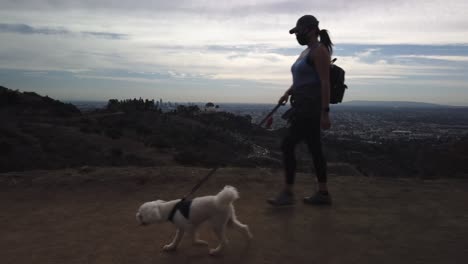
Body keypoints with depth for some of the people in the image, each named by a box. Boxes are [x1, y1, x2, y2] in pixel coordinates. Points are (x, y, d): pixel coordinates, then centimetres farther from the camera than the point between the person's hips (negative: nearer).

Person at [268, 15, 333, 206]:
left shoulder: (319, 50, -10)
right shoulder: (306, 52, 19)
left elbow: (325, 83, -17)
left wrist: (325, 112, -21)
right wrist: (287, 93, 9)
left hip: (311, 106, -10)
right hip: (304, 106, 10)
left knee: (288, 145, -10)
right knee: (314, 149, 11)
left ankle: (287, 193, -1)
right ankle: (323, 193, 18)